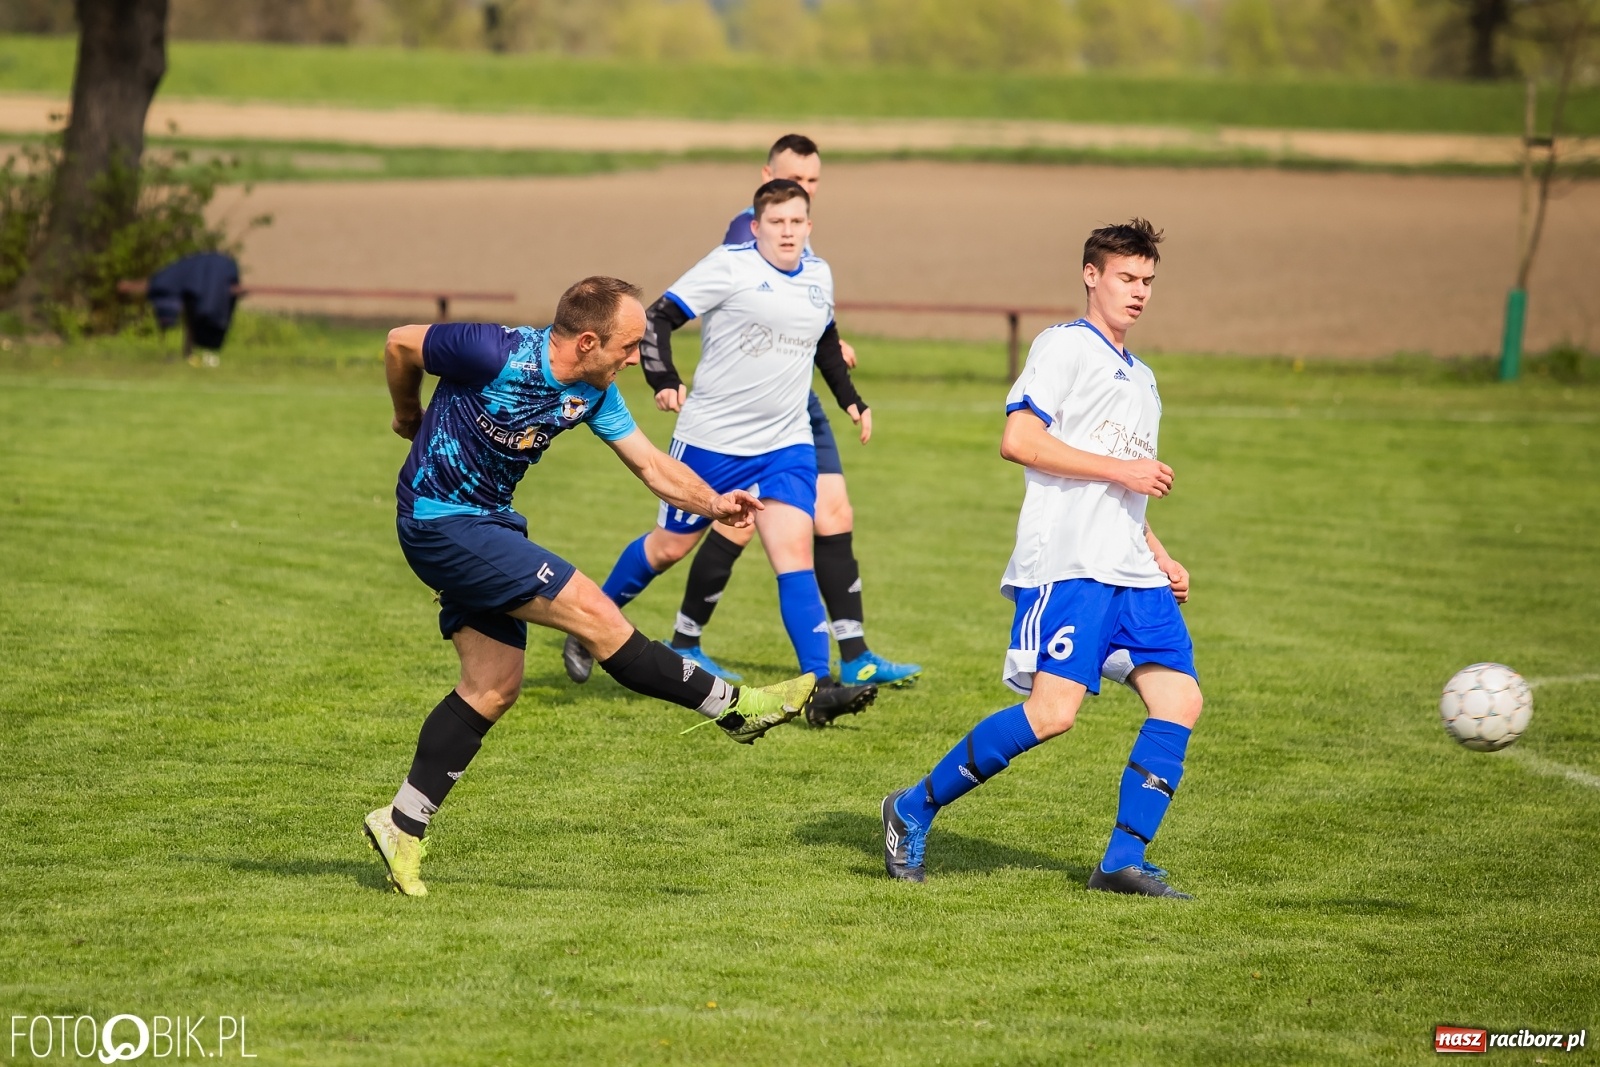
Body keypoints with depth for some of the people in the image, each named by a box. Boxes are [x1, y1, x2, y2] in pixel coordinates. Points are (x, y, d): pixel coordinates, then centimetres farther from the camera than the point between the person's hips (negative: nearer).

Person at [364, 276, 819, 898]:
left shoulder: (593, 393, -1)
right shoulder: (498, 355, -23)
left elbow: (652, 465, 2)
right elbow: (401, 343, -10)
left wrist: (712, 503, -16)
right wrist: (409, 417, 5)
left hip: (486, 521, 9)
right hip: (441, 522, -9)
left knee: (494, 686, 7)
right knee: (593, 614, -12)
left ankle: (402, 827, 12)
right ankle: (734, 708, -6)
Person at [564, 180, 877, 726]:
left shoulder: (819, 275, 8)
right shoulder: (730, 266, -11)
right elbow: (659, 316, -13)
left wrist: (851, 399, 24)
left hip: (787, 445, 4)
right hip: (712, 438, -4)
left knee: (795, 550, -12)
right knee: (671, 544, 9)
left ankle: (819, 688, -19)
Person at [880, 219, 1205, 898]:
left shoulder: (1141, 379, 27)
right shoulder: (1064, 346, -1)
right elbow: (1018, 440, -14)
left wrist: (1161, 560, 20)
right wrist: (1120, 469, -13)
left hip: (1131, 573, 9)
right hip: (1067, 563, -8)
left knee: (1179, 699, -7)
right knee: (1051, 711, -18)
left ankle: (1123, 861, -5)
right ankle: (913, 811, -5)